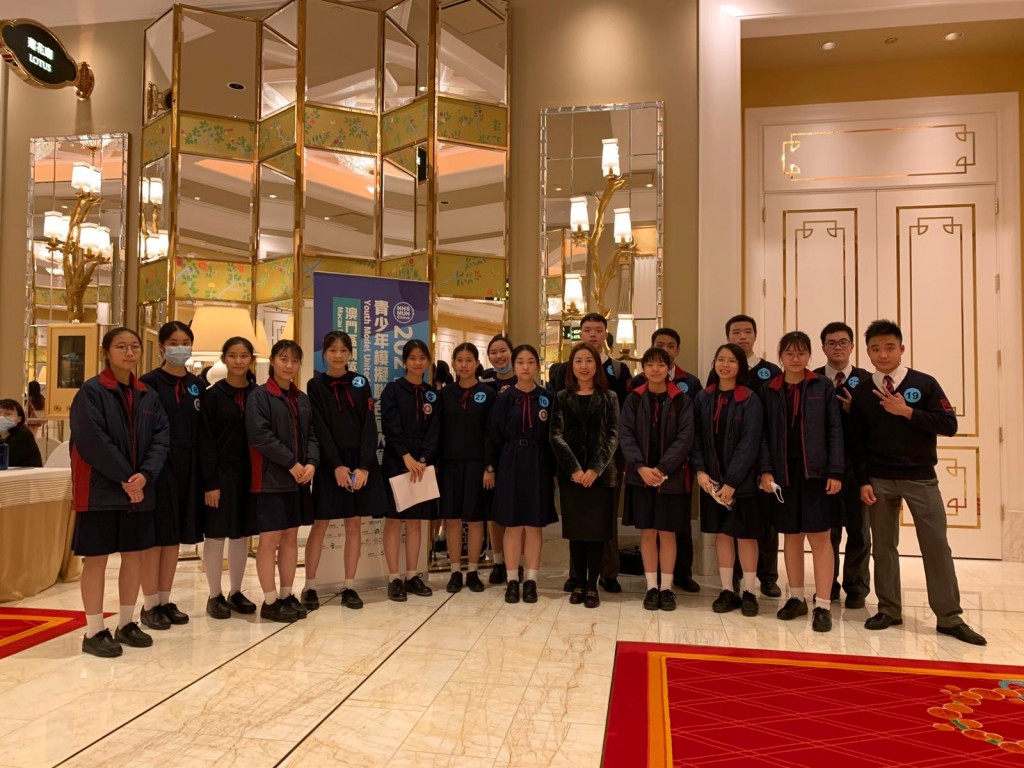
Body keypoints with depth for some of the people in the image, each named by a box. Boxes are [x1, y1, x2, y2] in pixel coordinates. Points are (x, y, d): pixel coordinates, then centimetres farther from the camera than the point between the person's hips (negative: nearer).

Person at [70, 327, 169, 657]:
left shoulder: (148, 396, 9)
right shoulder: (91, 392, -7)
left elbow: (161, 438, 2)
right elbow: (92, 441, -16)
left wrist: (145, 475, -13)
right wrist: (124, 478, -16)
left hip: (140, 489, 6)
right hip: (100, 489, -5)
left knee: (134, 555, 10)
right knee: (96, 557, 1)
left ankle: (126, 623, 23)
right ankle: (93, 631, 11)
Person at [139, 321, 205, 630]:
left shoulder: (197, 385, 10)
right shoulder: (149, 382, -5)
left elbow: (202, 430, 10)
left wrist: (202, 470, 6)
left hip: (188, 467, 5)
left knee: (175, 536, 11)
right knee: (156, 536, 1)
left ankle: (165, 601, 21)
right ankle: (150, 604, 12)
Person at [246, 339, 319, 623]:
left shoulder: (303, 399, 13)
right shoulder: (259, 395, -7)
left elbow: (311, 434, 10)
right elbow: (260, 435, -17)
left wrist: (311, 463, -9)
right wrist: (291, 463, -17)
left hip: (298, 479, 6)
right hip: (271, 479, -6)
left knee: (291, 537, 11)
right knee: (270, 539, -2)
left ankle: (287, 595, 21)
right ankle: (270, 601, 9)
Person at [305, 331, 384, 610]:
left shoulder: (361, 383, 6)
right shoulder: (316, 385, 1)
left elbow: (370, 427, 0)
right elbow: (319, 429, -7)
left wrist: (364, 466, -11)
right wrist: (337, 466, -15)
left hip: (361, 463, 2)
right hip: (329, 464, -2)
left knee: (354, 525, 6)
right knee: (319, 525, 1)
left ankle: (349, 586, 14)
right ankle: (310, 587, 11)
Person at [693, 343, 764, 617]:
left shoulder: (750, 400, -6)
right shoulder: (703, 398, 5)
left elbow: (749, 444, -12)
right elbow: (696, 438, 4)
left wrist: (732, 481, -17)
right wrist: (700, 470, -10)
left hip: (741, 480, -3)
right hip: (712, 479, 3)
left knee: (745, 534, 5)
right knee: (721, 533, 9)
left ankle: (749, 593, 16)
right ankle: (727, 591, 19)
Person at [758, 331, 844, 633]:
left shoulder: (823, 387, 1)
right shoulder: (768, 391, 5)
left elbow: (834, 431, -1)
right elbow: (763, 434, 4)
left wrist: (835, 472, -8)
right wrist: (766, 470, -7)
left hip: (816, 471, -2)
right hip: (783, 471, 2)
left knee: (820, 537, 1)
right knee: (791, 536, 11)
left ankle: (823, 605, 7)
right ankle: (797, 598, 23)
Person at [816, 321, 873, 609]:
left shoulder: (866, 380, 3)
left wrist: (855, 410, -19)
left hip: (857, 463, 0)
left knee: (858, 529, 8)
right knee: (826, 529, 8)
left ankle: (856, 588, 20)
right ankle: (828, 586, 20)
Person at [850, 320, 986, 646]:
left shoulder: (924, 383, -2)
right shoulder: (862, 392, 2)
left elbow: (949, 425, -8)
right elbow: (857, 442, 3)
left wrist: (907, 411, -17)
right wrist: (863, 481, -3)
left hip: (921, 478, -1)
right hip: (879, 480, 1)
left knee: (936, 544, -1)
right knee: (883, 545, 6)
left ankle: (949, 617, 9)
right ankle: (889, 610, 17)